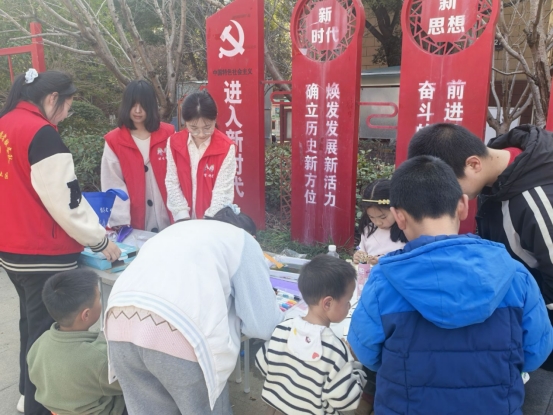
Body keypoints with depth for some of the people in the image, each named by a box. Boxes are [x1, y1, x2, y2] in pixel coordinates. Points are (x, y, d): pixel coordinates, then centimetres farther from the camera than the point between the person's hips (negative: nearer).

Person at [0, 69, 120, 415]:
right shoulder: (42, 133, -19)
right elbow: (65, 201, -20)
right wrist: (100, 240, -8)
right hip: (43, 255, -9)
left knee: (32, 323, 23)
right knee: (48, 332, 4)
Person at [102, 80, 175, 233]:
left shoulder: (168, 135, 2)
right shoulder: (114, 141, -2)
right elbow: (113, 184, -4)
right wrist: (120, 220, -13)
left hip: (167, 219, 1)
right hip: (134, 222, -1)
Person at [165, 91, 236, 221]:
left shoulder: (226, 148, -14)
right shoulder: (174, 143, -5)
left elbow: (223, 191, -14)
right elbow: (172, 183, -3)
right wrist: (183, 217, -10)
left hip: (215, 221, -2)